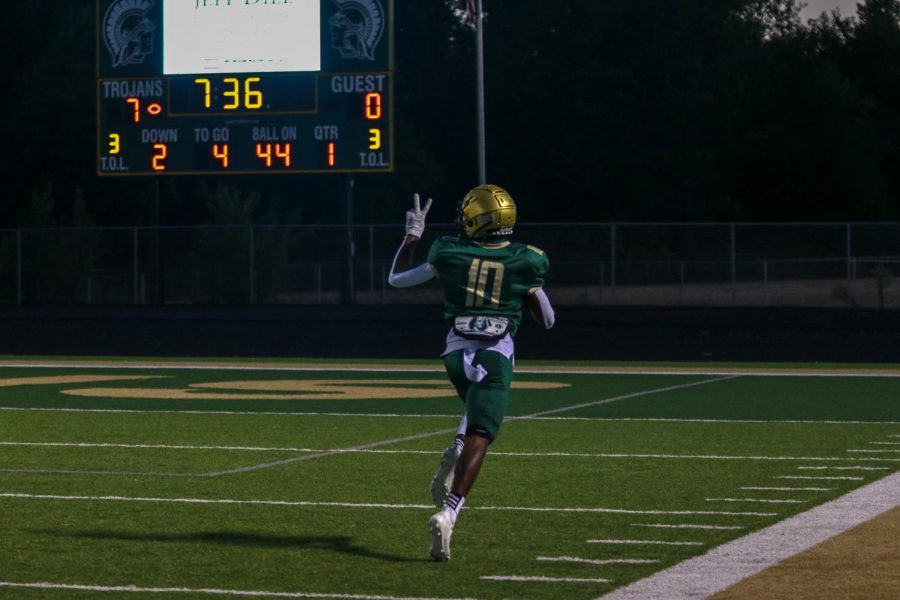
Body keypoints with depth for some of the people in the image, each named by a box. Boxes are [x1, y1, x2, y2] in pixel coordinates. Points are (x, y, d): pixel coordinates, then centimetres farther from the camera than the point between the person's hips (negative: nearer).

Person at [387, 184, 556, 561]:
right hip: (497, 355, -2)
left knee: (478, 410, 32)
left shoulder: (449, 254, 0)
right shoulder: (525, 261, 0)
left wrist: (412, 235, 25)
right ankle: (448, 512, -27)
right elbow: (547, 320, 11)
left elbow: (396, 278, 15)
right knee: (479, 438, -9)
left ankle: (455, 452, 1)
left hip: (456, 352, 3)